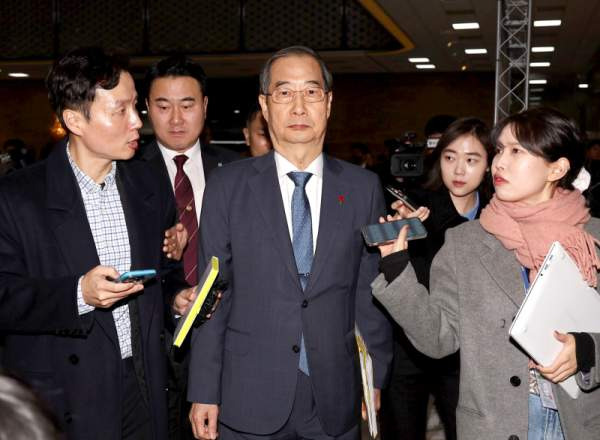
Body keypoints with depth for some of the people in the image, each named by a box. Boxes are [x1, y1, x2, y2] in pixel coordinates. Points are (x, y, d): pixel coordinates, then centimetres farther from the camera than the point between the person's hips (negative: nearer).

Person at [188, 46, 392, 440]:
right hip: (250, 398, -1)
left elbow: (371, 291, 5)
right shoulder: (228, 186, -2)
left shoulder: (363, 188, 2)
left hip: (336, 399, 1)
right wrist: (204, 392, -2)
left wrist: (376, 378, 5)